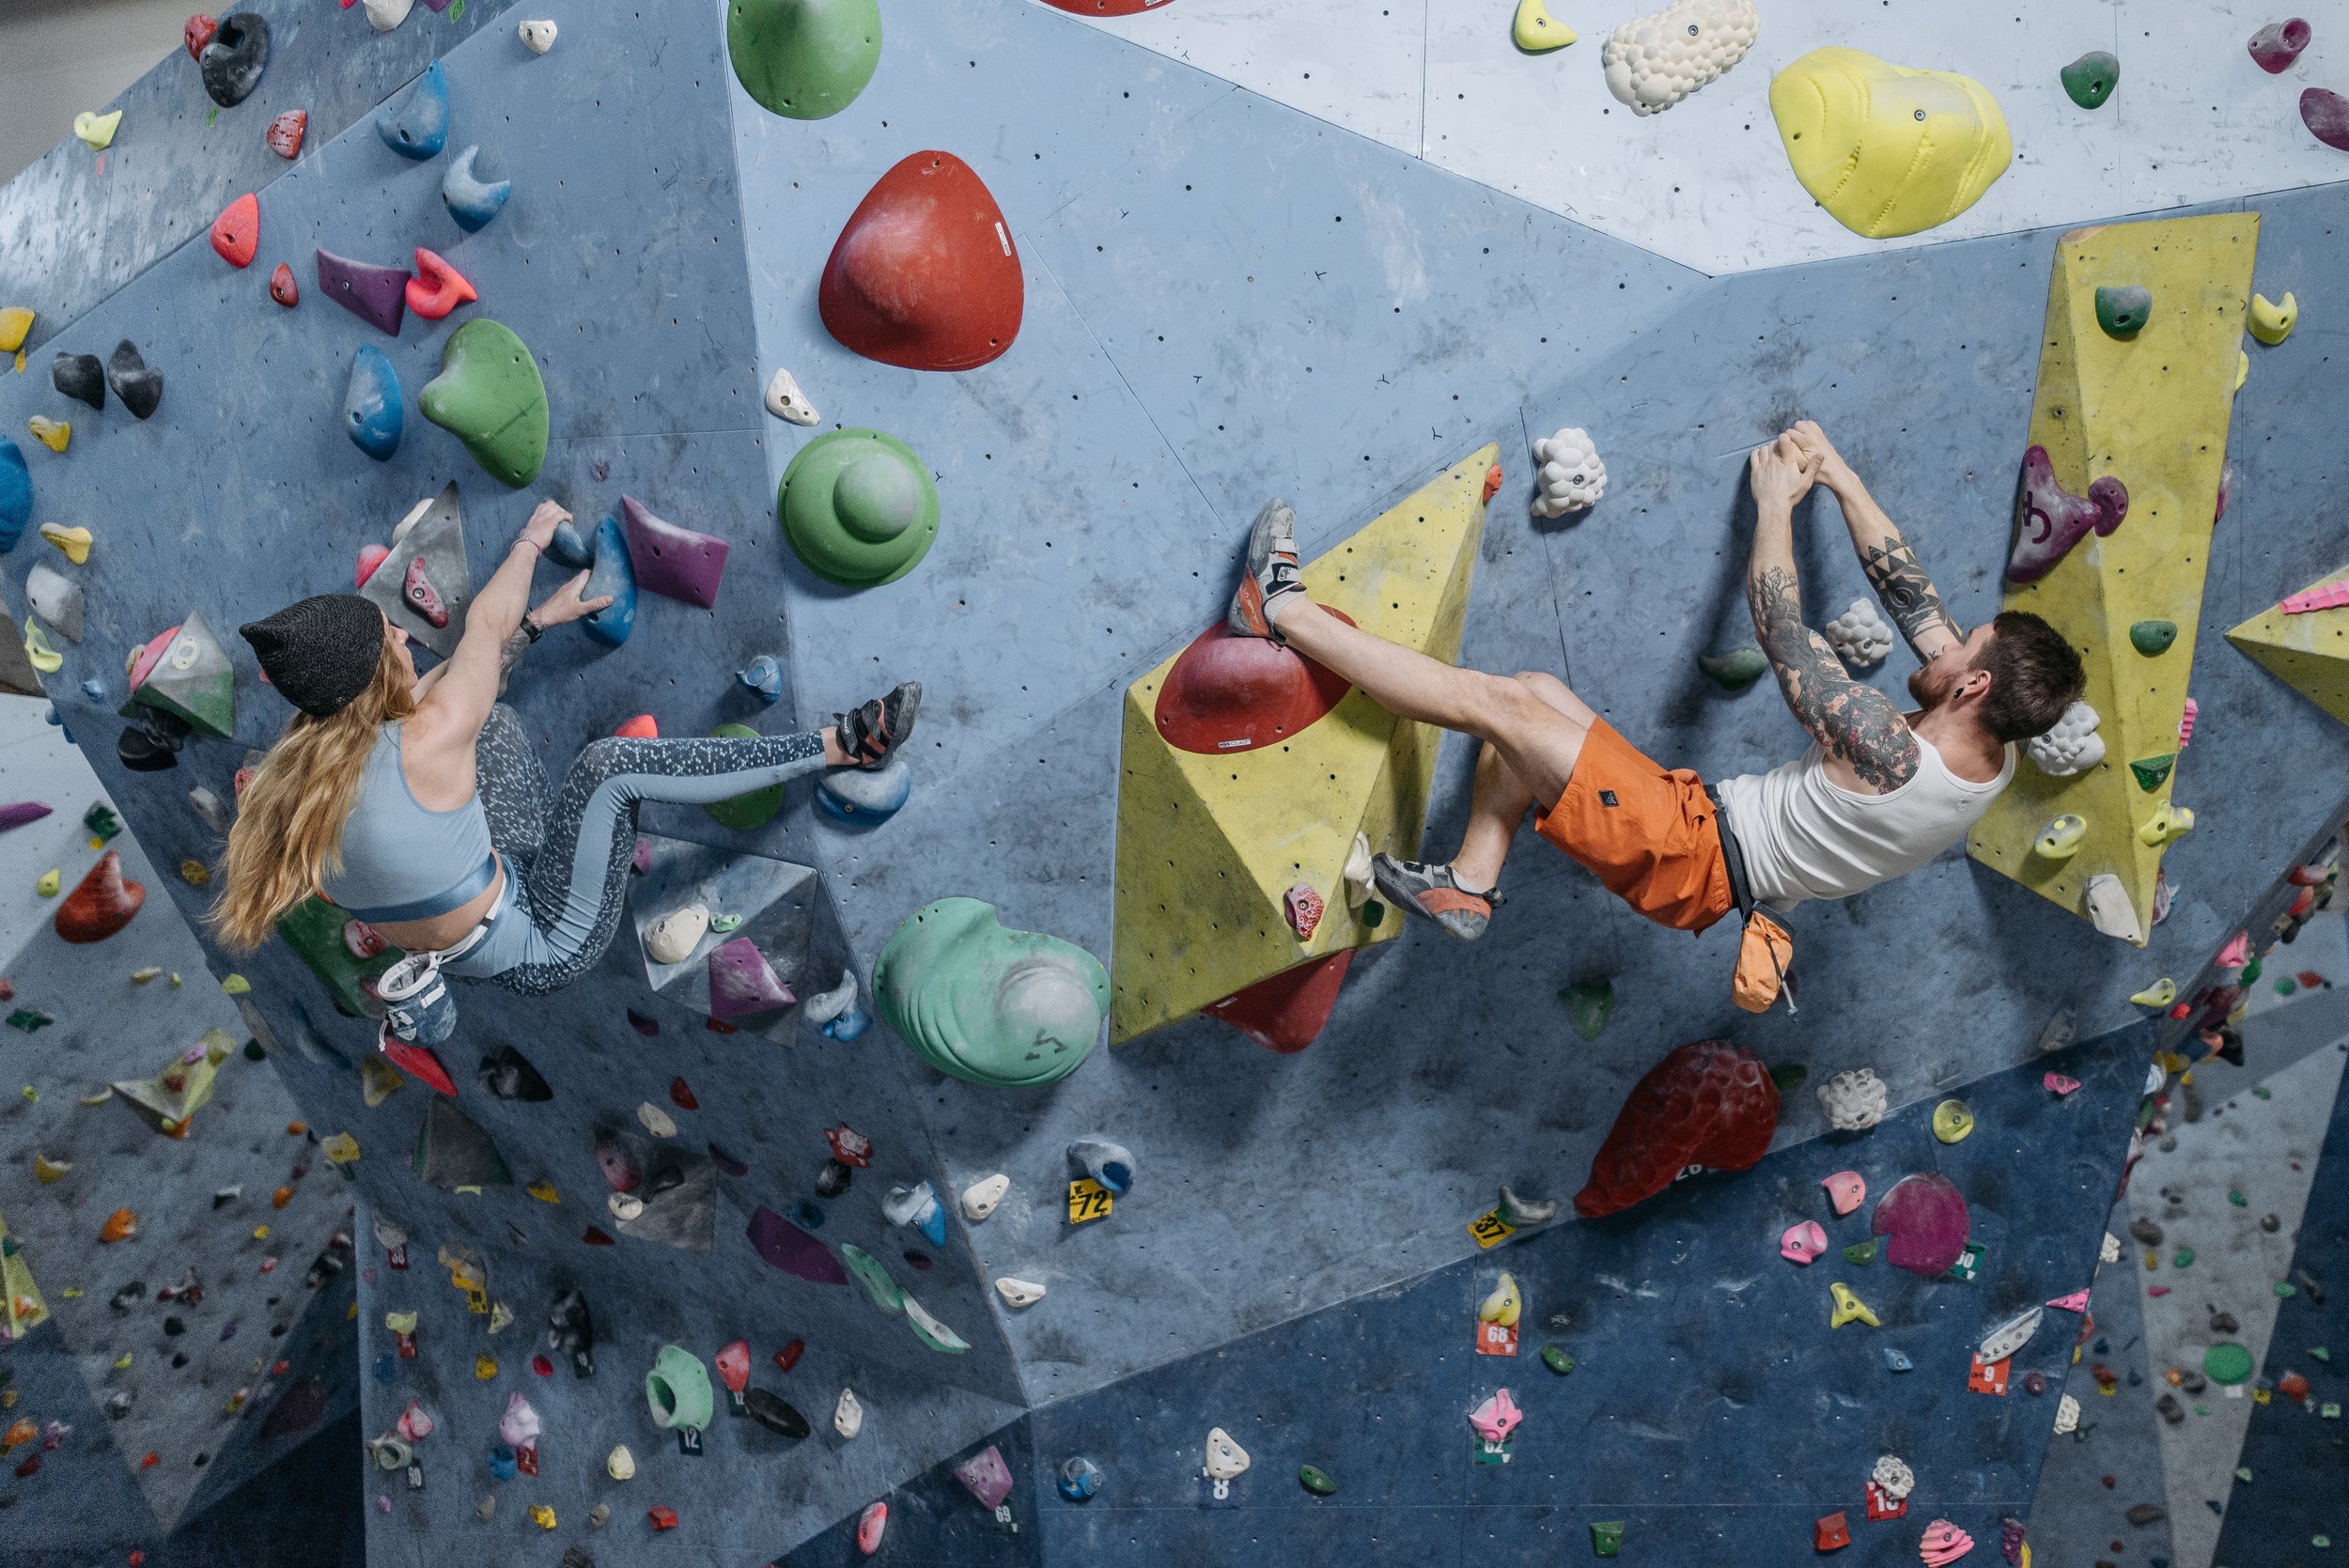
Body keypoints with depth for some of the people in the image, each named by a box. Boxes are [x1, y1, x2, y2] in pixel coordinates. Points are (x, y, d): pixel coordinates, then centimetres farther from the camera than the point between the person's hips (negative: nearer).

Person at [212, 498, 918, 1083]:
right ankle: (843, 744, -18)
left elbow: (432, 688, 7)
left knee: (490, 717, 10)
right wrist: (534, 535, 4)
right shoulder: (425, 746, -31)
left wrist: (543, 618, 14)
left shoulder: (297, 772, -7)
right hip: (545, 948, -8)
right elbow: (486, 623, -14)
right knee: (610, 765, -22)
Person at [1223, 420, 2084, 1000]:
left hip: (1692, 857, -9)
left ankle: (1285, 610, -6)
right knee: (1531, 691, 11)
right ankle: (1469, 885, 12)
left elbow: (1778, 629, -20)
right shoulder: (1990, 751, -3)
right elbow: (1912, 596, 5)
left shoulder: (1887, 753, -29)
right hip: (1714, 852, 9)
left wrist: (1775, 501, -6)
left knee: (1493, 701, -15)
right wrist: (1839, 476, 8)